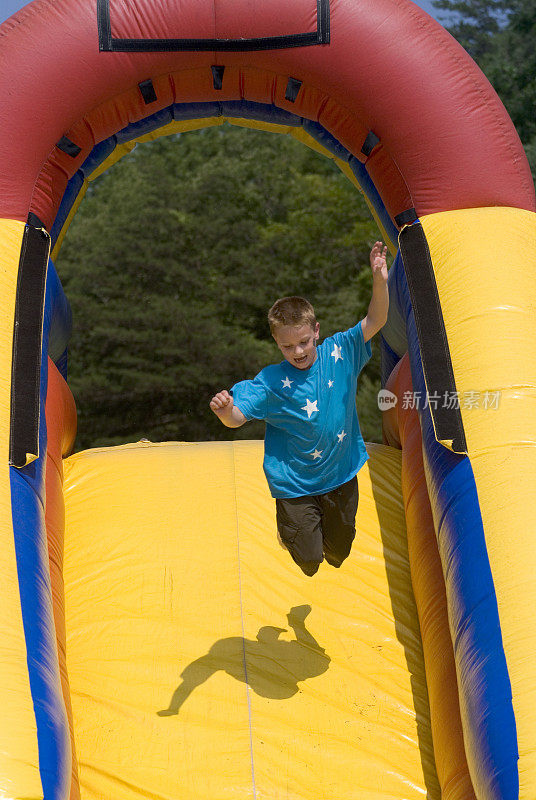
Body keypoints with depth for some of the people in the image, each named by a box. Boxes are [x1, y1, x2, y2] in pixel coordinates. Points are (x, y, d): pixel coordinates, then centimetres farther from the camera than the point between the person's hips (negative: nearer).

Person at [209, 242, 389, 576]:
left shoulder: (339, 353, -11)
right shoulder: (272, 382, -19)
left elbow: (374, 321, -16)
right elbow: (238, 418, -21)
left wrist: (380, 281, -32)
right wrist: (225, 411, -45)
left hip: (341, 476, 3)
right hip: (296, 484, -3)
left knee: (339, 553, 18)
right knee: (308, 561, 3)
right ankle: (289, 526, 36)